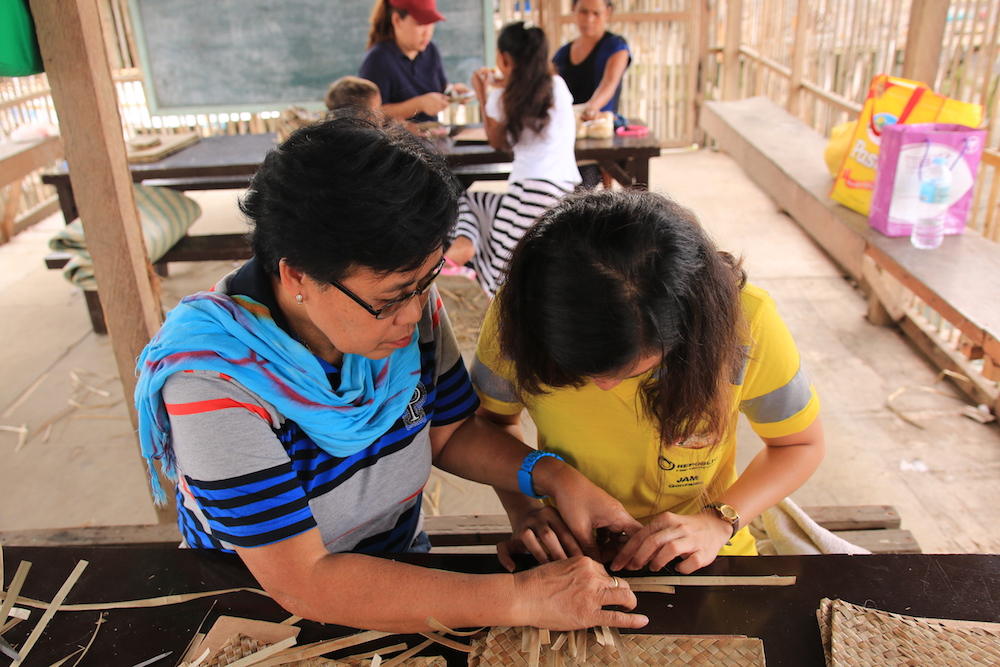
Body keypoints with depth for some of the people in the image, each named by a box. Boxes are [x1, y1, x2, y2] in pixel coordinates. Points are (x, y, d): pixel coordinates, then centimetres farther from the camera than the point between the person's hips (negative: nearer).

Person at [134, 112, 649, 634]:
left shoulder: (408, 301, -13)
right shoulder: (214, 378, -27)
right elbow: (302, 585, -28)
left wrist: (552, 477, -16)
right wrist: (521, 598, -31)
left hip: (401, 565, 4)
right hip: (259, 613, -3)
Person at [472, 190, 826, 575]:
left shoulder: (744, 322, -23)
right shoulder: (516, 315, -21)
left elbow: (802, 445, -5)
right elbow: (493, 418, 0)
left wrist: (719, 523, -18)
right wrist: (523, 508, -16)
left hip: (693, 558, 1)